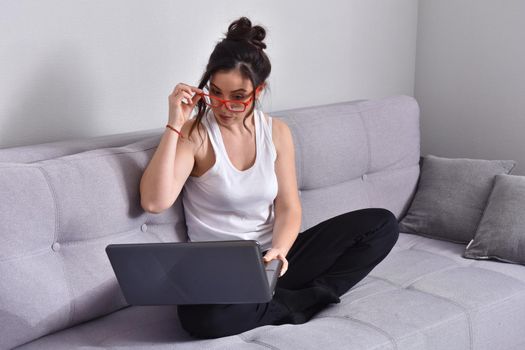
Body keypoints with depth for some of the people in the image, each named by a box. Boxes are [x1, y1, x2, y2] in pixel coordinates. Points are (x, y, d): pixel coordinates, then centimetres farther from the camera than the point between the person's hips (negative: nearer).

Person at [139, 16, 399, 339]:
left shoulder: (277, 132, 4)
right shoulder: (194, 134, -10)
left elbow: (289, 207, 1)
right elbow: (155, 202, -24)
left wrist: (279, 250, -21)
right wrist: (174, 124, -24)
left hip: (273, 258, 5)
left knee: (382, 224, -5)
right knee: (202, 316, -41)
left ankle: (276, 299, -12)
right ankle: (300, 301, -13)